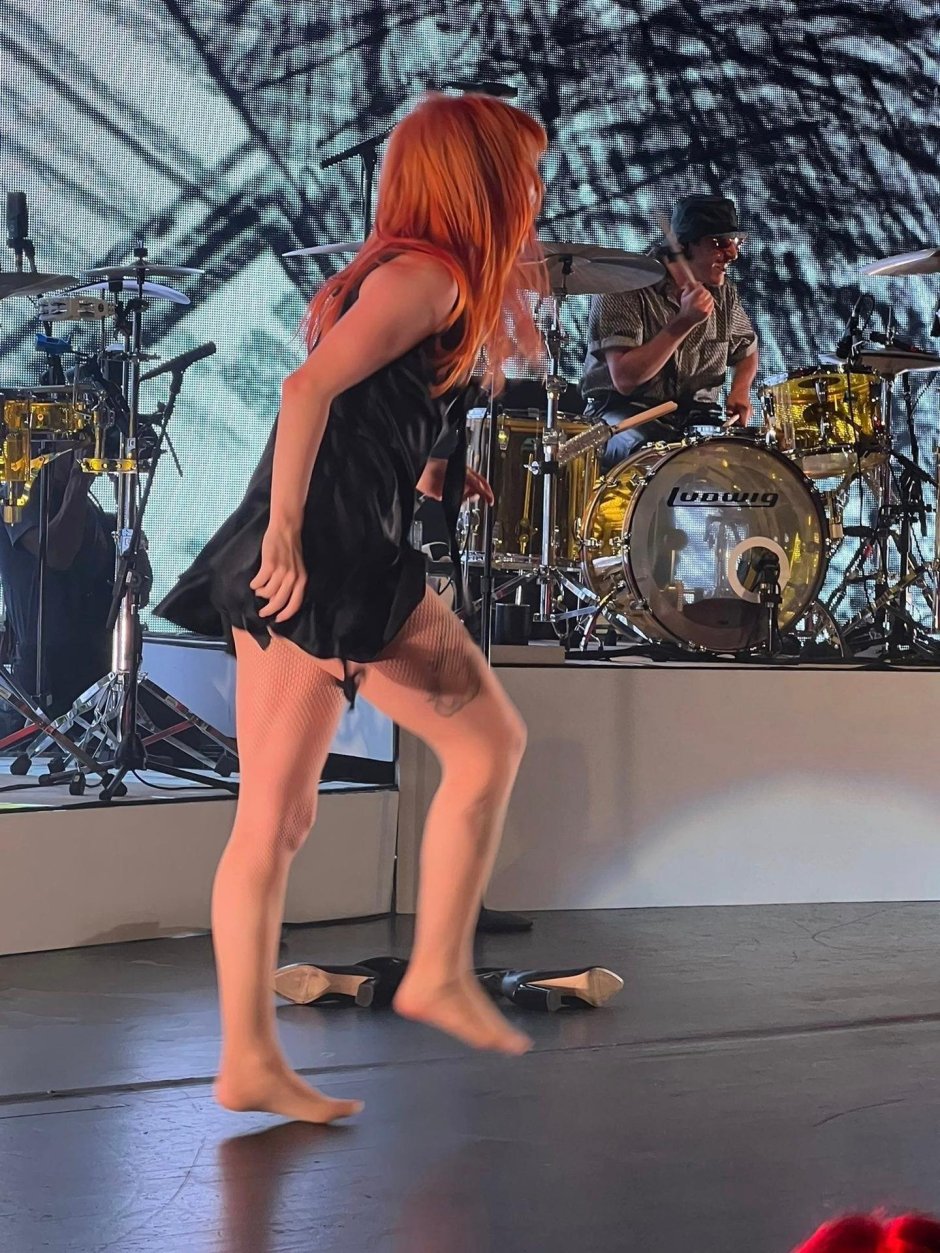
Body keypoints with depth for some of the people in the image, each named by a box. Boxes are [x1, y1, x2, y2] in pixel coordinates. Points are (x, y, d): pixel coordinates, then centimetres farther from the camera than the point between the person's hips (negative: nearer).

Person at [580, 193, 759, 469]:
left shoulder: (723, 294, 5)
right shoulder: (624, 289, -14)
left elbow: (746, 351, 25)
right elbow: (624, 379, -23)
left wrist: (740, 391, 2)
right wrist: (684, 323, -28)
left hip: (696, 416, 5)